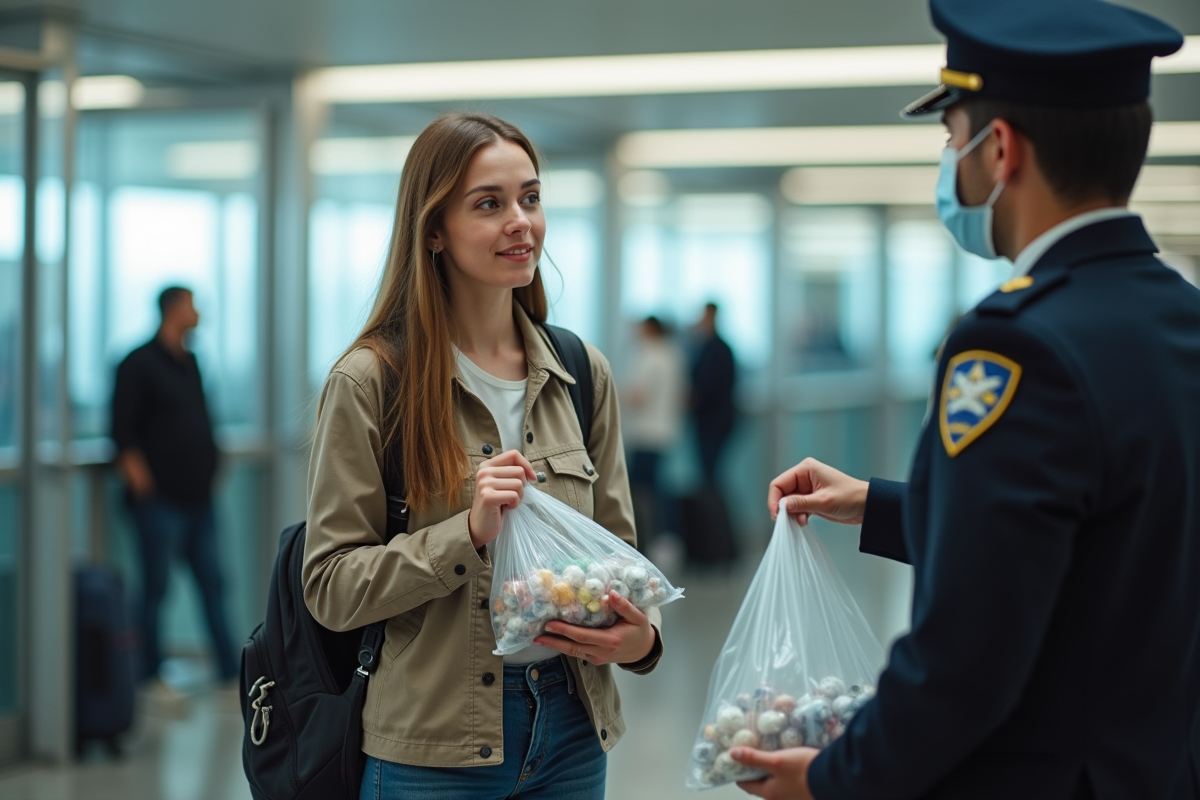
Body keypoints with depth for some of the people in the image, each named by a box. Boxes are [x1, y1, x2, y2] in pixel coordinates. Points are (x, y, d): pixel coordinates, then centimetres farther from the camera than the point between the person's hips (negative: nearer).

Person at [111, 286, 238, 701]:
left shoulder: (189, 363, 15)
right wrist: (135, 468, -19)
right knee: (157, 587, 0)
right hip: (161, 500, -7)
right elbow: (123, 429, -11)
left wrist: (211, 468, 16)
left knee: (213, 583, 7)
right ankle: (152, 678, 9)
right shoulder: (139, 364, -8)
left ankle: (230, 670, 11)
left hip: (197, 497, 7)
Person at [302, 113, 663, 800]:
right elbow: (331, 588, -10)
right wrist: (468, 533, -22)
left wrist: (641, 634, -9)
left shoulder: (582, 373, 5)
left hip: (572, 729, 4)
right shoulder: (371, 380, -9)